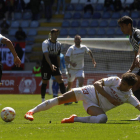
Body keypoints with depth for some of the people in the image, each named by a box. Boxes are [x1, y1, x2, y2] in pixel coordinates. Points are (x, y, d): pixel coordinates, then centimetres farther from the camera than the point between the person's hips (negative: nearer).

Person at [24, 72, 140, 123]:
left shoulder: (129, 97, -5)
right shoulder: (115, 81, -9)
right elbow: (97, 84, -14)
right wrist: (109, 97, -20)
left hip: (94, 106, 1)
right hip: (90, 93, -1)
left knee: (103, 118, -34)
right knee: (61, 99, -17)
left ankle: (75, 119, -15)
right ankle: (31, 111, -8)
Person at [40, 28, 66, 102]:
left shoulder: (58, 44, 9)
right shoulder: (45, 43, -11)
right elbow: (46, 55, -22)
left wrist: (58, 68, 14)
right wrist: (51, 65, -35)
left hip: (55, 65, 5)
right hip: (46, 65, -5)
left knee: (61, 81, -7)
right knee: (45, 82, 2)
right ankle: (43, 99, 15)